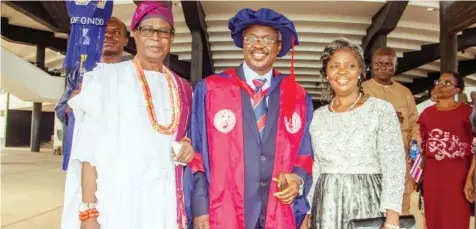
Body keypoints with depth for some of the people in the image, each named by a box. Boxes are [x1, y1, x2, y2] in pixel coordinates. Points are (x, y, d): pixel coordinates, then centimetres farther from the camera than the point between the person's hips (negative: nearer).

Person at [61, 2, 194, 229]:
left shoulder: (182, 89, 10)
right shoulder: (107, 78, -2)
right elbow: (90, 148, -8)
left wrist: (187, 148, -3)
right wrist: (88, 211, -14)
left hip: (166, 203, 4)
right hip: (116, 203, -4)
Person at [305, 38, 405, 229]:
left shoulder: (382, 110, -4)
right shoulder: (317, 117, 7)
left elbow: (394, 167, -10)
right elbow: (313, 171, 11)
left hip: (367, 205, -3)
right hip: (326, 210, 3)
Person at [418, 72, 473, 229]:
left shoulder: (466, 111, -3)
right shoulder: (427, 112, 9)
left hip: (457, 173, -3)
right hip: (432, 172, 4)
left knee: (456, 216, 3)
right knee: (433, 216, 10)